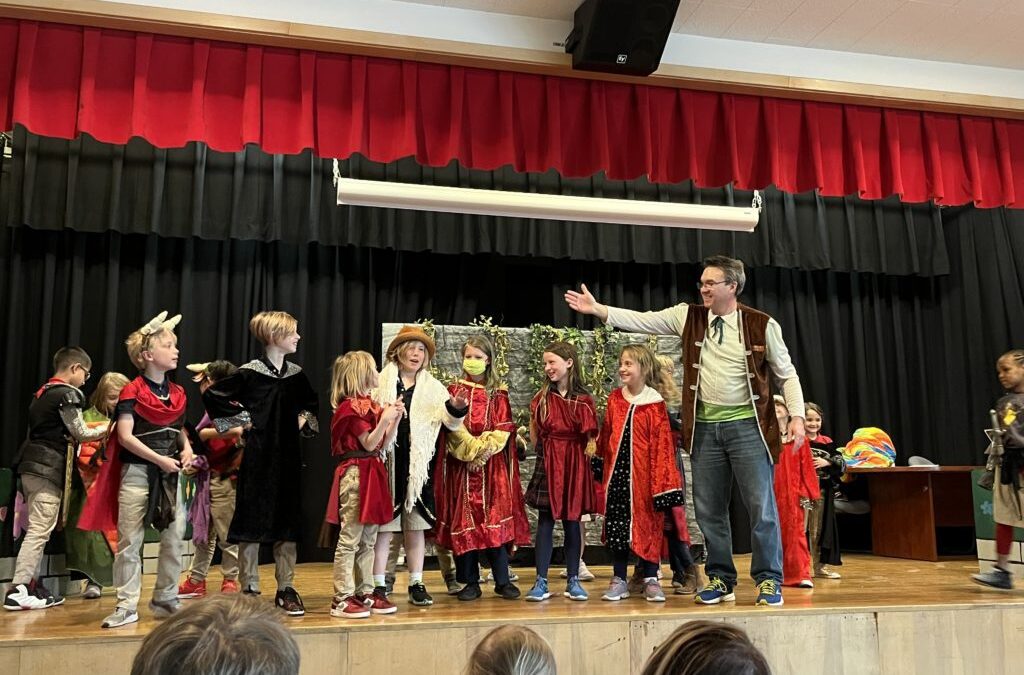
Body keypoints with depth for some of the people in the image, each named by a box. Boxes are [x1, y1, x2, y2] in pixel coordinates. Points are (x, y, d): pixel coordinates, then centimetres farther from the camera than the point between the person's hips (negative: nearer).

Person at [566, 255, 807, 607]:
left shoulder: (761, 325, -3)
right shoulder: (689, 317, 4)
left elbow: (787, 374, 3)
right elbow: (641, 320, 0)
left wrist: (797, 415, -8)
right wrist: (597, 309, -8)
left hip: (747, 425, -3)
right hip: (705, 427, 3)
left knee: (761, 506, -2)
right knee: (709, 509, 9)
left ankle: (769, 581, 13)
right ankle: (720, 579, 23)